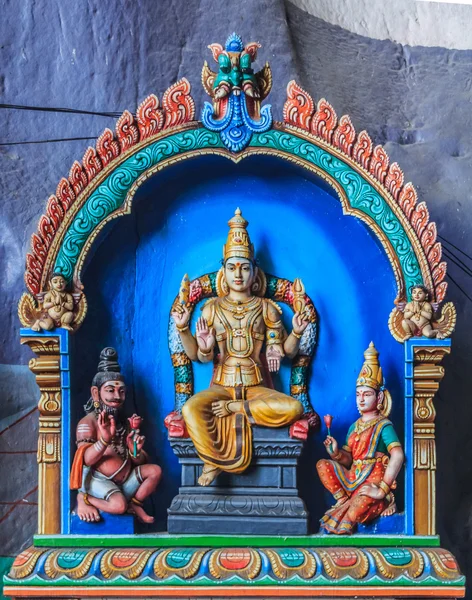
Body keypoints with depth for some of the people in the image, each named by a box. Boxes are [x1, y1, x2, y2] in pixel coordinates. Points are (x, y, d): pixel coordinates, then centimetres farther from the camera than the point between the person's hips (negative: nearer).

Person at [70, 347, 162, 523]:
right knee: (119, 505, -30)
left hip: (124, 481, 7)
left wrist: (136, 451, -13)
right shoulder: (87, 422, -10)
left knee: (155, 470, -3)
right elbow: (86, 460, -23)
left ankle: (134, 504, 9)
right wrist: (105, 439, -39)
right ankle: (84, 500, -3)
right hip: (97, 481, -7)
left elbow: (138, 461, 12)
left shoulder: (123, 422, 12)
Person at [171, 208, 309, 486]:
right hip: (222, 387, -1)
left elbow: (286, 351, 3)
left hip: (257, 387, 1)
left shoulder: (266, 307, 3)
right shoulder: (212, 307, 4)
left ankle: (237, 409, -13)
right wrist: (183, 328, -14)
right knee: (190, 409, -32)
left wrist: (297, 333, -16)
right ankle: (212, 462, -14)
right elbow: (198, 355, 0)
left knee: (293, 408, -28)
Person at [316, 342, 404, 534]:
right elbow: (348, 460, 14)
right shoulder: (354, 427, 13)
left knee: (358, 508, -38)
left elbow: (398, 456, -25)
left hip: (373, 482, -8)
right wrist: (336, 453, -10)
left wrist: (382, 490, -27)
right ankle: (345, 503, -12)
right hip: (353, 479, 8)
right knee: (323, 465, -10)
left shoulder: (384, 426, -9)